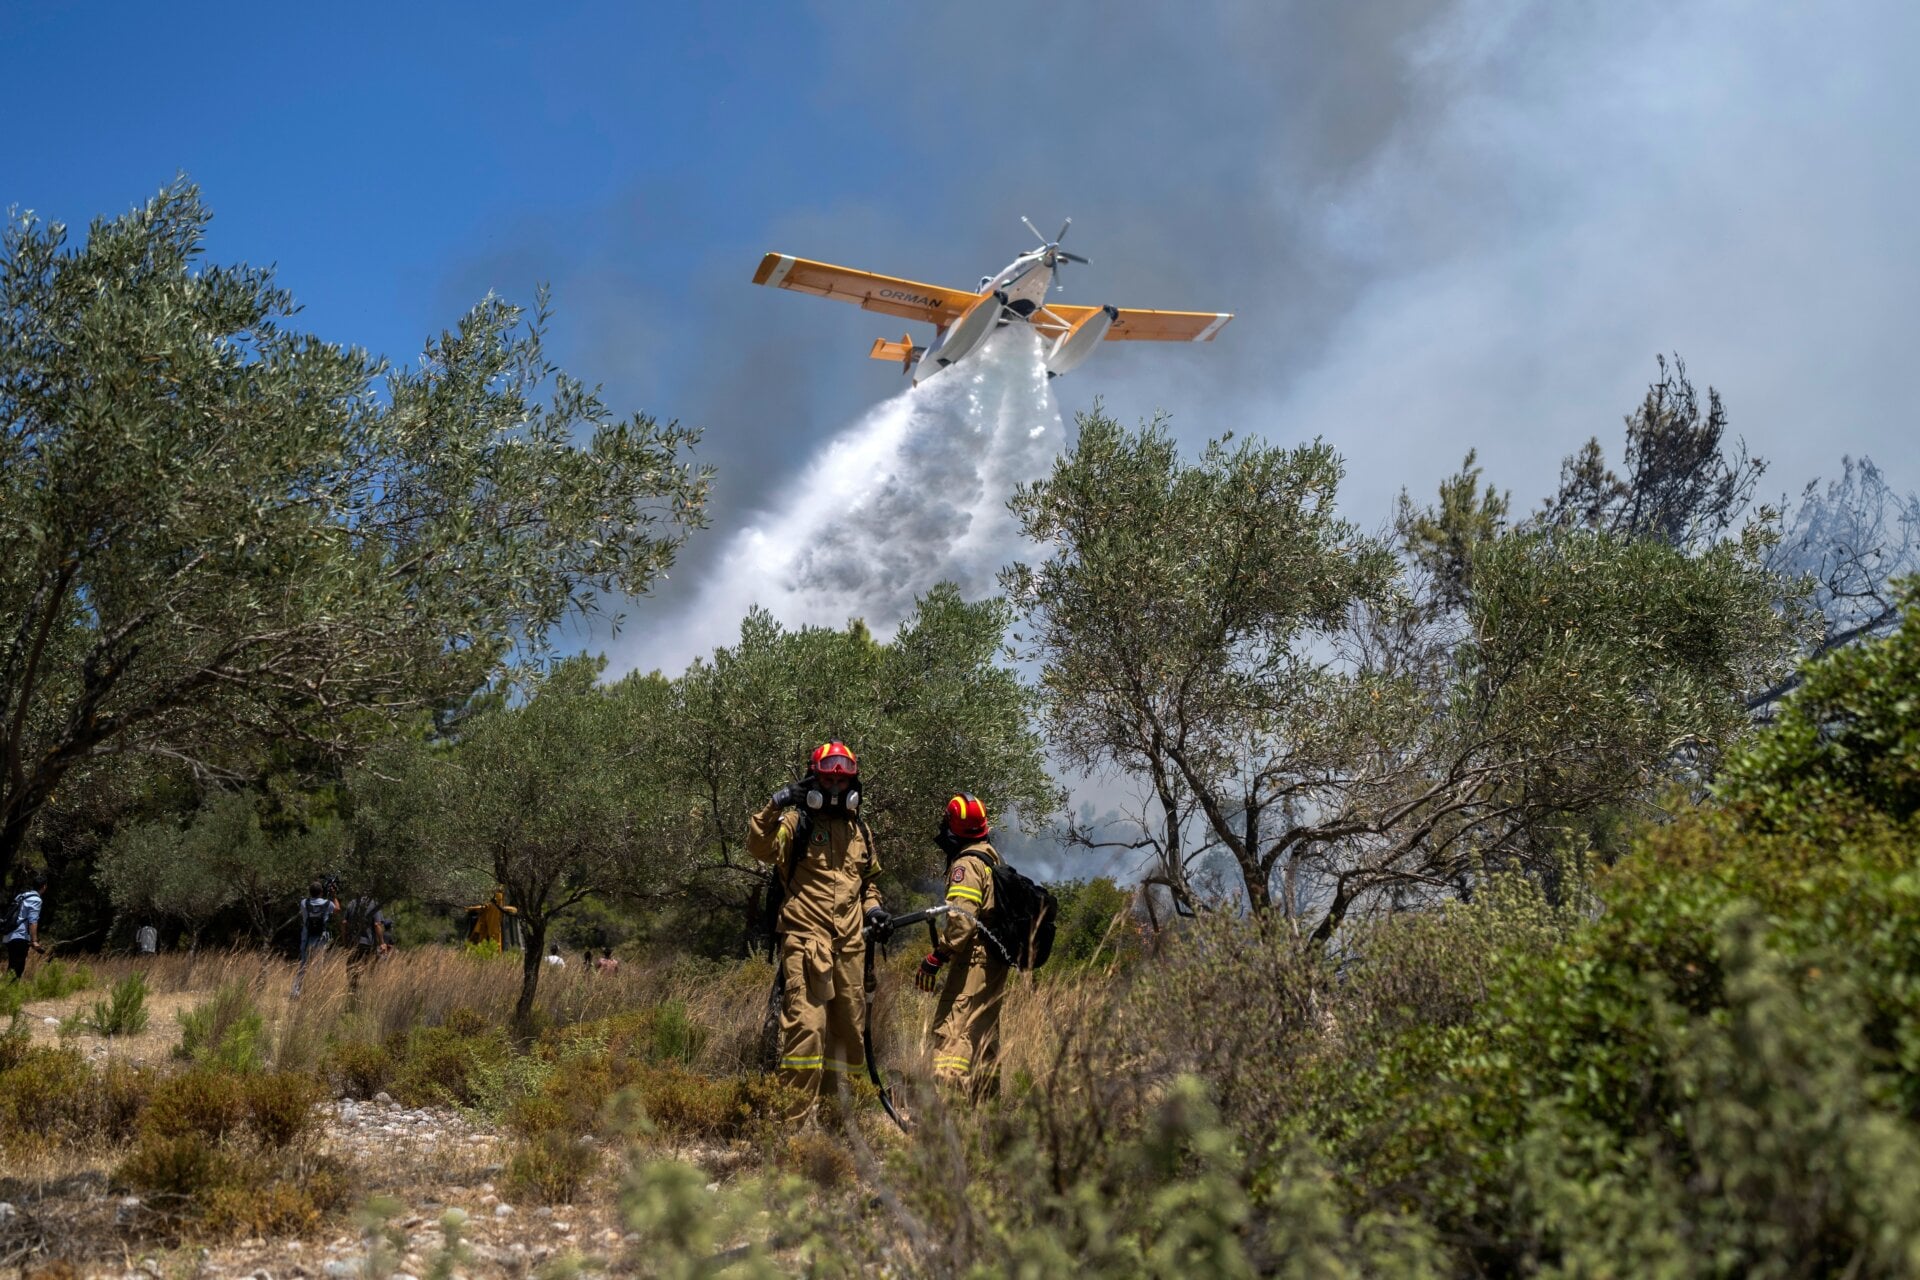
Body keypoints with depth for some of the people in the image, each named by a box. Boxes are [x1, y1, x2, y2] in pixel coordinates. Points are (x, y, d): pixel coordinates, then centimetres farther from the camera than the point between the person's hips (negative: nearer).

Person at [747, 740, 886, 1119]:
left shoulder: (860, 831, 18)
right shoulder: (797, 821, 0)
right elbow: (760, 847, -18)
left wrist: (871, 905, 12)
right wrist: (773, 808, -31)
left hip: (849, 944, 6)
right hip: (806, 941, -6)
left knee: (848, 1027, 12)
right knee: (806, 1025, -15)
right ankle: (794, 1115, -10)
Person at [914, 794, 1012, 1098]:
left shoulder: (967, 863, -14)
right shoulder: (992, 858, 15)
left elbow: (962, 917, -24)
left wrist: (936, 957, -22)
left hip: (974, 958, -10)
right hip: (996, 959, 10)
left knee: (953, 1025, -16)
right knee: (983, 1027, 18)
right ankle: (987, 1093, 25)